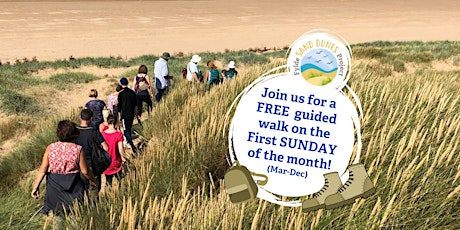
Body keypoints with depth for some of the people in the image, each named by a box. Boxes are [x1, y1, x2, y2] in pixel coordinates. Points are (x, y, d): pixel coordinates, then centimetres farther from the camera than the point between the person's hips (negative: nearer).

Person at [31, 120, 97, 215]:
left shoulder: (50, 148, -8)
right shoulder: (78, 149, -12)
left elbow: (42, 170, -5)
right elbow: (85, 171, -5)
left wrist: (35, 187, 6)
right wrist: (92, 180, 13)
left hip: (54, 185, 1)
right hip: (73, 185, -1)